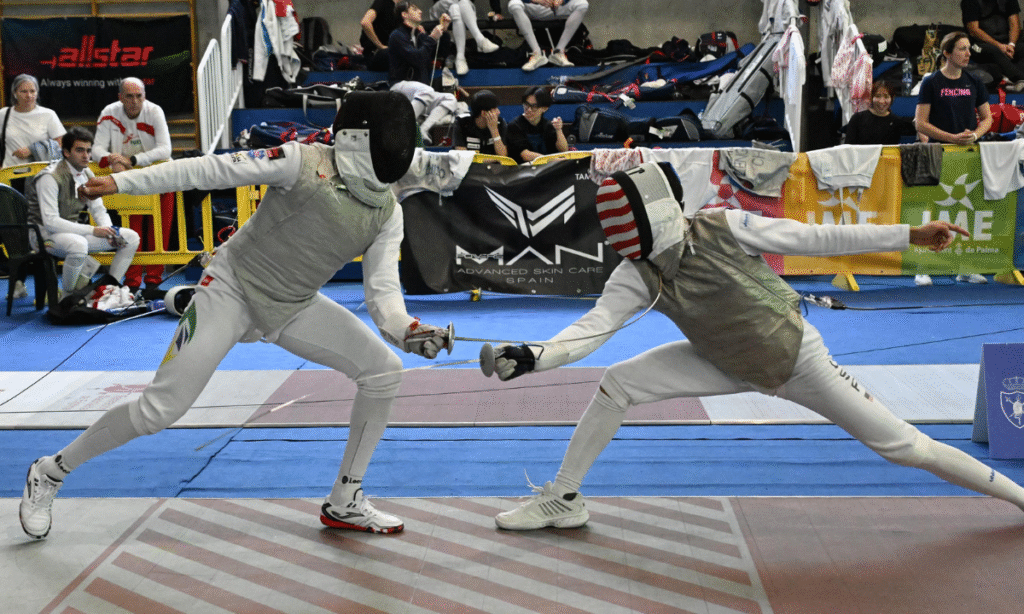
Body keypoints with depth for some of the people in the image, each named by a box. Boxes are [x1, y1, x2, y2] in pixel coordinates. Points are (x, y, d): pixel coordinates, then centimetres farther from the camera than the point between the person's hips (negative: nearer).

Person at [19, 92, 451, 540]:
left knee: (384, 371, -8)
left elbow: (383, 292, -9)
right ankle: (50, 473, 14)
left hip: (292, 308, 6)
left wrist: (407, 331, -31)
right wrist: (120, 182, -20)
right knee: (160, 411, -12)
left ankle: (344, 503, 5)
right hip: (232, 290, -5)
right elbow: (211, 170, -18)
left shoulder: (388, 212, -6)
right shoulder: (304, 162, -21)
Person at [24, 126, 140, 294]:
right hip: (45, 234, -8)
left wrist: (109, 230, -11)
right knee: (78, 244, -42)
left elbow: (99, 210, 12)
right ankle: (68, 297, -20)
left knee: (131, 237, -3)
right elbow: (50, 222, -25)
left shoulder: (88, 175, 6)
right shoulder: (50, 178, -19)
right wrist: (92, 231, -27)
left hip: (75, 231, 8)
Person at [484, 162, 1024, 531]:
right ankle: (562, 499, 4)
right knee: (617, 384, -10)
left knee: (901, 446, -2)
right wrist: (531, 357, -41)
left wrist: (911, 235, -22)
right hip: (729, 365, 4)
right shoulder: (637, 275, -18)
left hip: (797, 359, -3)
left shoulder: (724, 228, -28)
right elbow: (590, 328, -24)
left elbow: (818, 238, -22)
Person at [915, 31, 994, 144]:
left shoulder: (975, 82, 13)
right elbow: (920, 124, -4)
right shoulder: (930, 82, 1)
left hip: (970, 146, 3)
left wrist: (975, 135, -3)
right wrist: (953, 138, -12)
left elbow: (987, 118, 19)